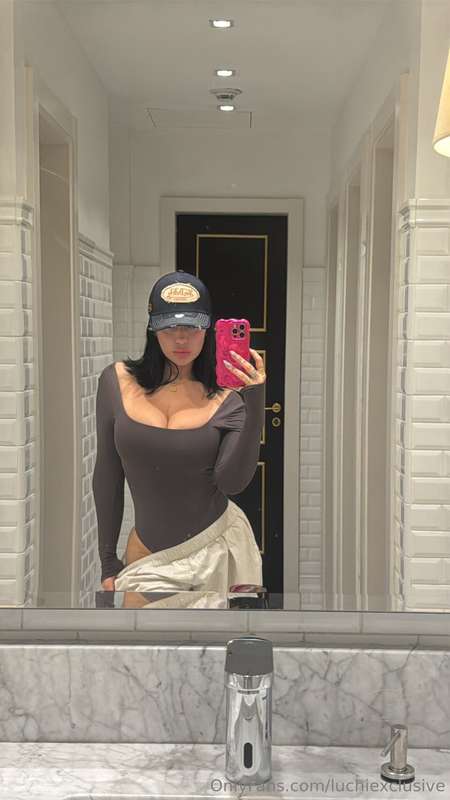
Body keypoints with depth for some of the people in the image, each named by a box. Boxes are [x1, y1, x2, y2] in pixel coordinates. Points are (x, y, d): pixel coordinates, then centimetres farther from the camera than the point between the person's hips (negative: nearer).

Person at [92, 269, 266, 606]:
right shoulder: (117, 380, -2)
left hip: (219, 549, 0)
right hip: (150, 561, 1)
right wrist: (108, 562, 8)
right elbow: (107, 476, 4)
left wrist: (255, 404, -23)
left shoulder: (227, 395, -4)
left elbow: (232, 483, -15)